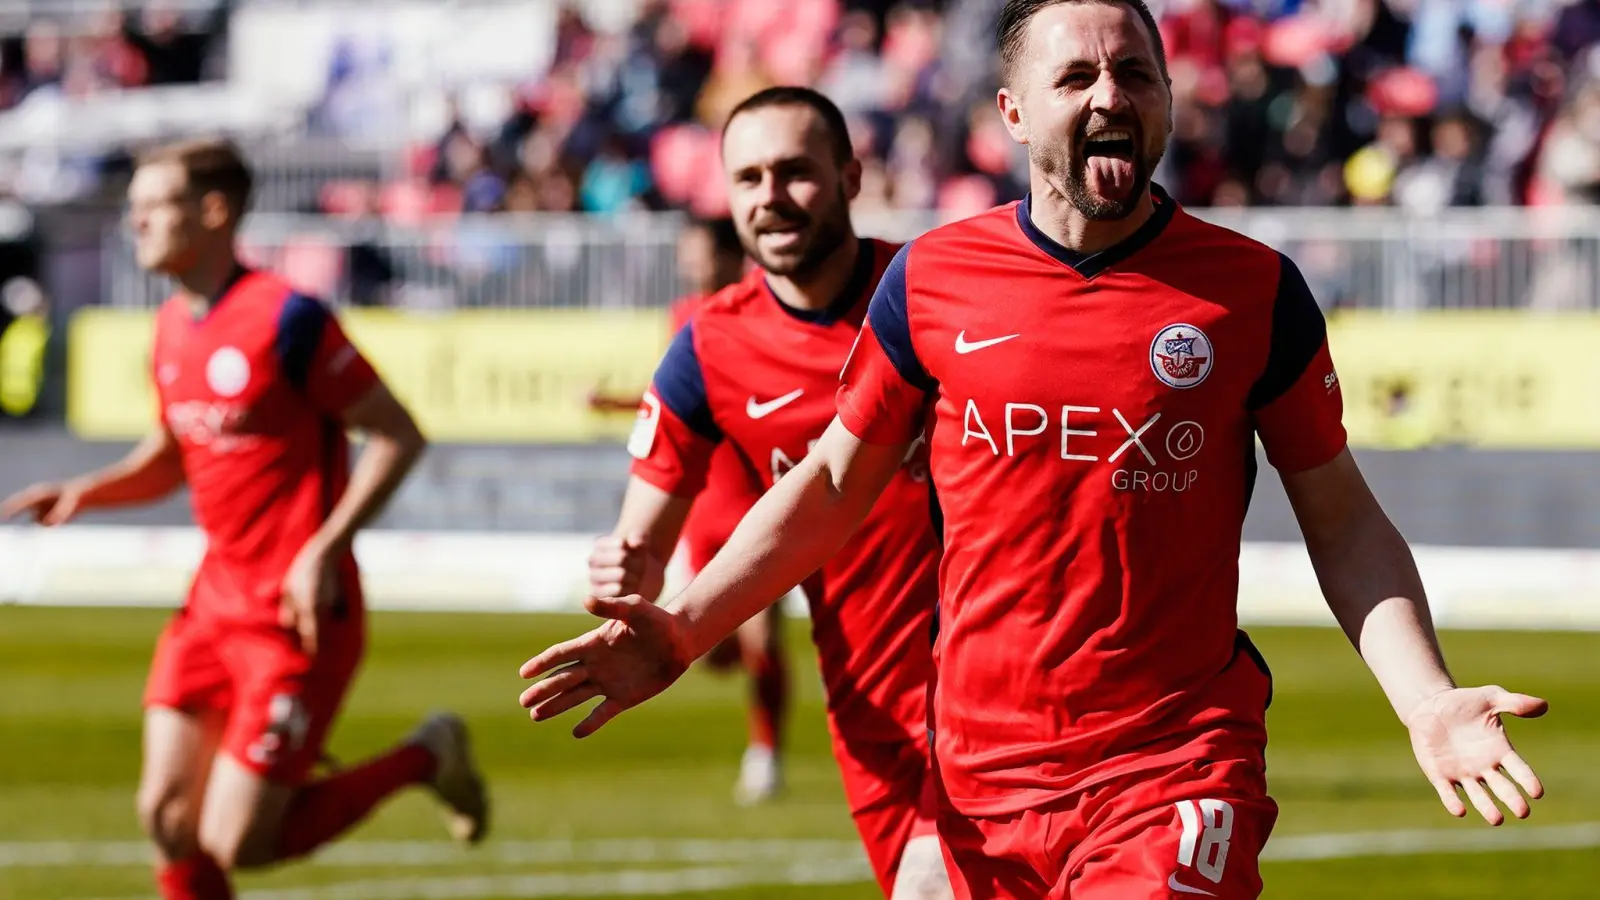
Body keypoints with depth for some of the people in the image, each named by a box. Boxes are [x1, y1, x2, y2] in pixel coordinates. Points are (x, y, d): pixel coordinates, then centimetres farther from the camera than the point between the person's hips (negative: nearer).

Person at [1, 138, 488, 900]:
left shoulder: (286, 319, -16)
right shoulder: (172, 329, 9)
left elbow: (398, 435, -13)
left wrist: (325, 550, -20)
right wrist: (85, 493, 4)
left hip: (297, 617, -8)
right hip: (215, 602, 8)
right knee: (168, 818, 0)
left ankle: (424, 759, 13)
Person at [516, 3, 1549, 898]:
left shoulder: (1254, 290, -1)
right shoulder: (931, 281, 3)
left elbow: (1343, 518, 5)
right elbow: (832, 485, 14)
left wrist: (1426, 700, -9)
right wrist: (684, 629, 4)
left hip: (1179, 766, -3)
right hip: (981, 778, 3)